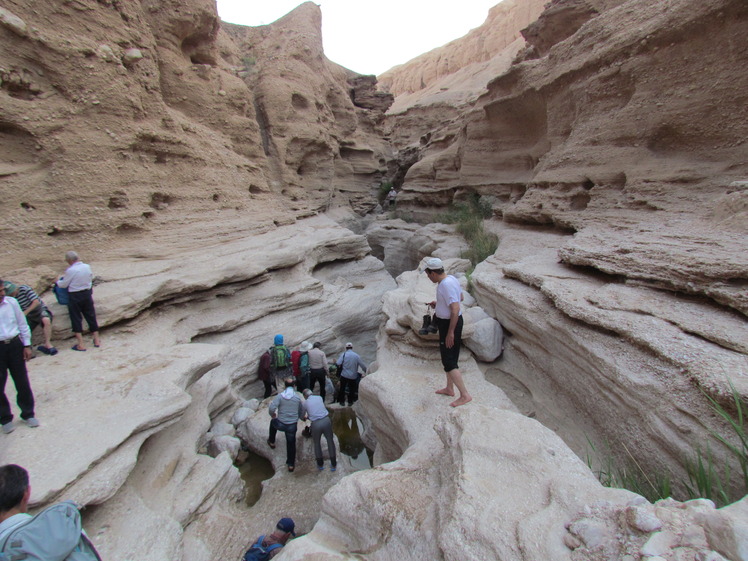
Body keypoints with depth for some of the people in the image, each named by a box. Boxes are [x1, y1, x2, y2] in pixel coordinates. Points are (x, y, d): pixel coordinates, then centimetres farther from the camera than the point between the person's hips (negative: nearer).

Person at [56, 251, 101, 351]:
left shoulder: (71, 270, -17)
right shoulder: (87, 267, -3)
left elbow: (64, 284, -7)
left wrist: (58, 281, 13)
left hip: (75, 296, -5)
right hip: (87, 294, 5)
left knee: (76, 319, 4)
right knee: (91, 316, 13)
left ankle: (81, 345, 3)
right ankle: (97, 340, 20)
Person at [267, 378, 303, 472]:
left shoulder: (280, 396, -10)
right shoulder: (298, 397, -2)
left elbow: (271, 408, -19)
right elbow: (302, 411, 10)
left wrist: (273, 415, 3)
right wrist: (298, 418, 30)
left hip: (280, 424, -1)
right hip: (292, 425, 1)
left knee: (273, 422, 33)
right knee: (291, 443, 19)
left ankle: (271, 442, 45)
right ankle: (291, 464, 26)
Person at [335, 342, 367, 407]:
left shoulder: (344, 354, -7)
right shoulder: (356, 355, -2)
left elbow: (338, 363, -17)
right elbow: (363, 365, 0)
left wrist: (335, 362, 5)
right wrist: (366, 371, 16)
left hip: (344, 375, -1)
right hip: (353, 376, 1)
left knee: (342, 388, 15)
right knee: (352, 389, 16)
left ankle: (342, 401, 23)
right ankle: (350, 402, 22)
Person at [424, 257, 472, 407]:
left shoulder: (446, 285, -26)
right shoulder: (451, 278, 5)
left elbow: (455, 309, -30)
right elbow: (460, 297, 19)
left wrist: (450, 332, -25)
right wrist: (438, 303, 16)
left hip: (450, 324, -11)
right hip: (449, 322, 11)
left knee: (449, 361, -3)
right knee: (448, 357, 22)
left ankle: (465, 395, 4)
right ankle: (449, 388, 37)